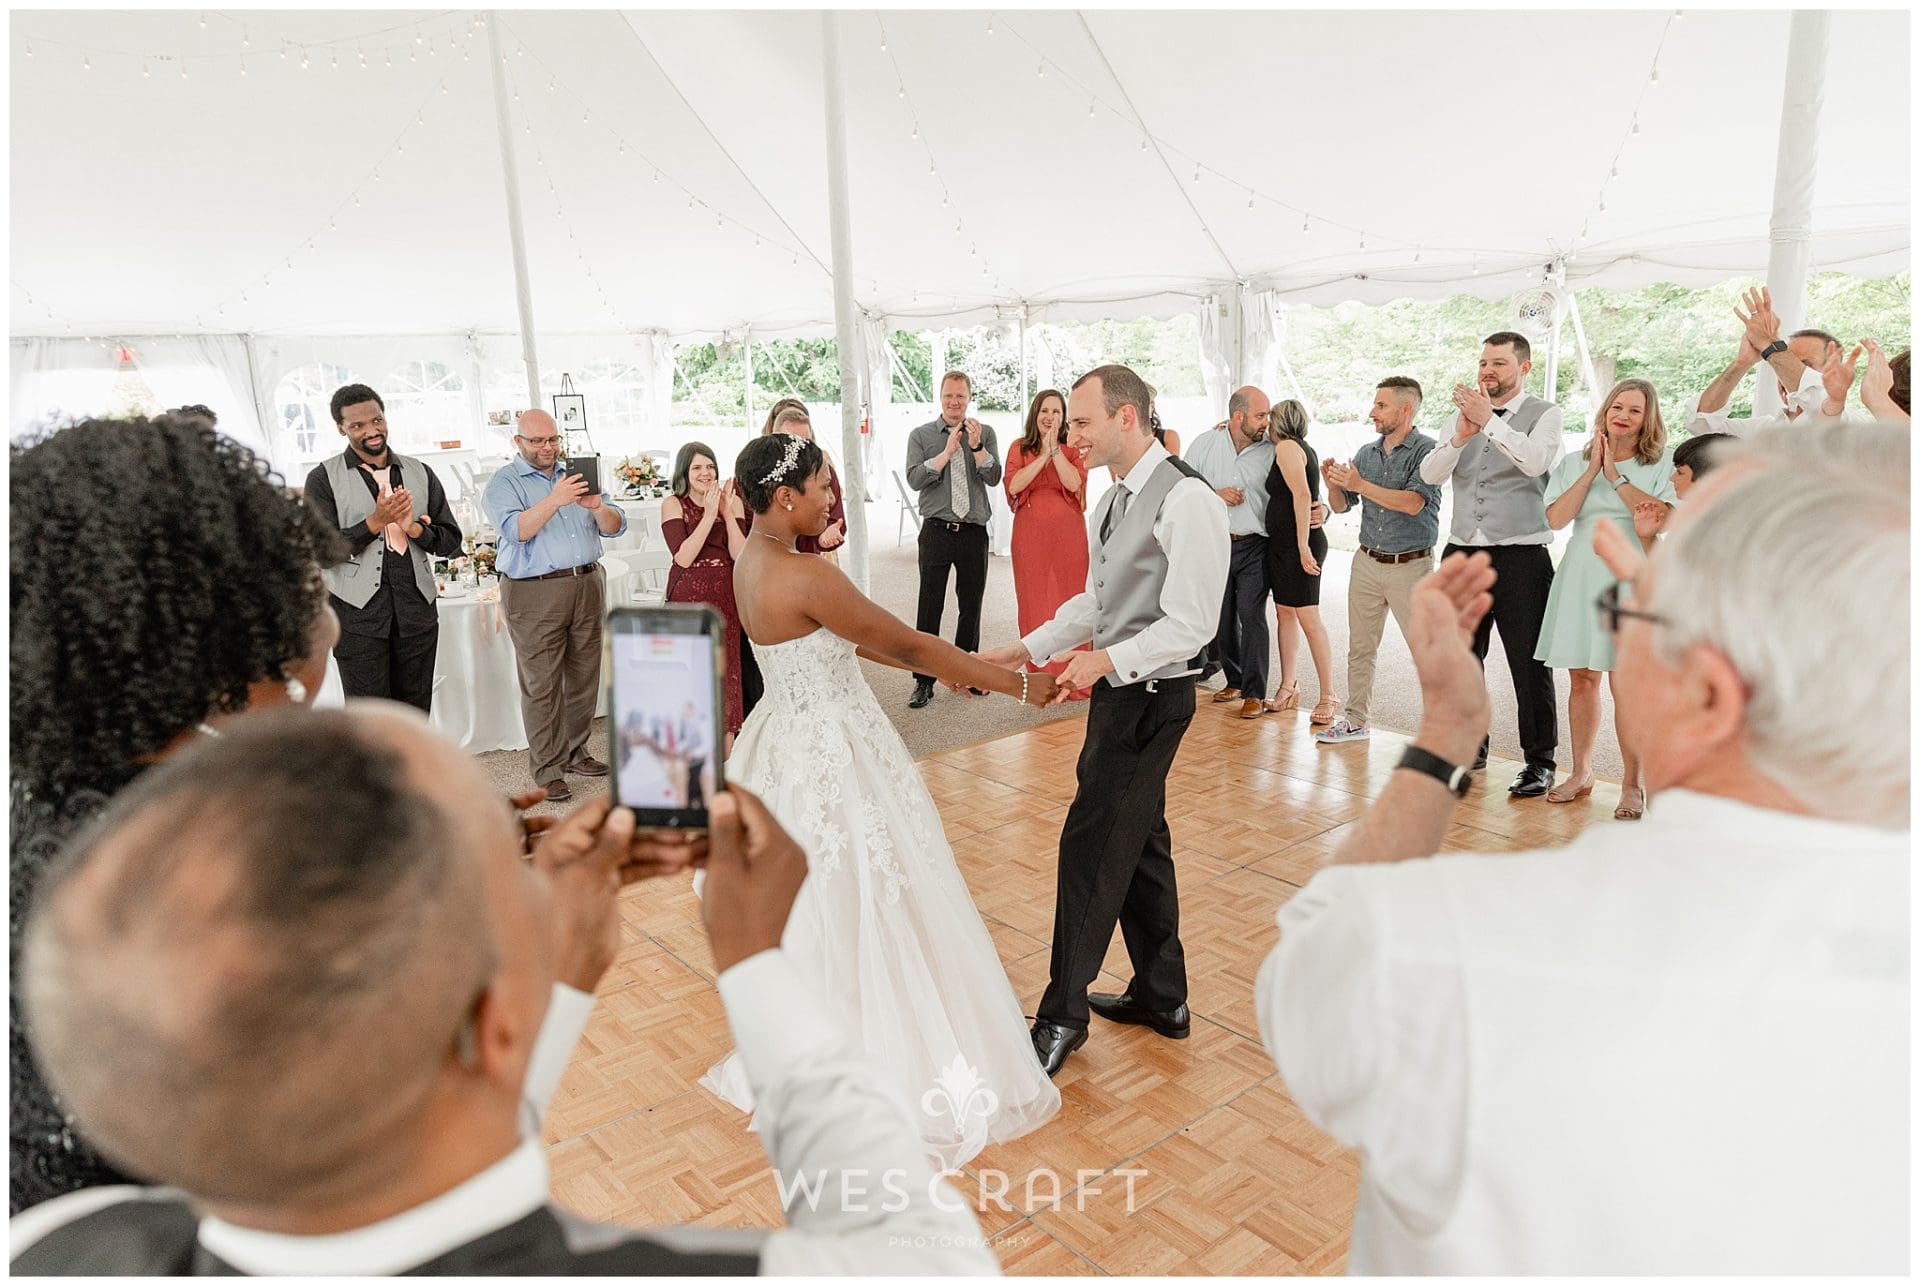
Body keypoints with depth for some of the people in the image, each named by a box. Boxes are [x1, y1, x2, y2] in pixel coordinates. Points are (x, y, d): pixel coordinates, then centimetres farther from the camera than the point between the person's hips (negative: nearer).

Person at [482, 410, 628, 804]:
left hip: (587, 586, 5)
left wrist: (597, 508, -14)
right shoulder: (503, 484, 1)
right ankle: (547, 769, 5)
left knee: (584, 678, 10)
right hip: (535, 594, -5)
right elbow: (515, 530, -19)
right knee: (542, 685, -3)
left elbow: (615, 526, 7)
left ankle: (575, 752, 24)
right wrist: (555, 500, -29)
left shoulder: (575, 476, 15)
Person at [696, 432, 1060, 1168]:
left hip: (790, 743, 10)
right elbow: (908, 643, -21)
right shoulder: (807, 577, -25)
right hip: (834, 757, -10)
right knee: (872, 913, 6)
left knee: (811, 911, 24)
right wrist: (1019, 686, -12)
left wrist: (941, 665, 13)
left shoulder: (752, 563, 4)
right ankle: (894, 1072, 24)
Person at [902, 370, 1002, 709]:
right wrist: (947, 451, -17)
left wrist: (976, 446, -19)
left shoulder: (985, 434, 6)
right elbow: (914, 479, -10)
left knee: (971, 604, 11)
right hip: (936, 530, -2)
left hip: (974, 532, 2)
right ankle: (924, 680, 5)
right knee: (930, 605, -2)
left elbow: (994, 478, -5)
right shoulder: (921, 435, 3)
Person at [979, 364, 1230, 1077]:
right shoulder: (1115, 499, 11)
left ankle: (1063, 1016, 13)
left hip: (1150, 697, -9)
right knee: (1138, 843, 17)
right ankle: (1161, 997, 33)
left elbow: (1192, 624, -22)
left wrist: (1108, 659, -31)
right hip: (1119, 690, 10)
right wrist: (1029, 648, 8)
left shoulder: (1186, 500, -18)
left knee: (1091, 848, -3)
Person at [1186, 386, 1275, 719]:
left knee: (1252, 616, -10)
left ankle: (1255, 693, -2)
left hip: (1254, 546, -2)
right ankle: (1235, 681, 29)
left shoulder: (1271, 450, -2)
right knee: (1222, 618, 11)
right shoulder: (1205, 444, 1)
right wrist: (1216, 495, -12)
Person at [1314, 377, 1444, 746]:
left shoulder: (1427, 450, -8)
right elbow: (1340, 506, 14)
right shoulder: (1366, 453, 10)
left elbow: (1413, 503, -22)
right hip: (1367, 563, 6)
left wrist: (1360, 485, -21)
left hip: (1410, 566, -6)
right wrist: (1333, 485, -8)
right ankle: (1355, 721, 21)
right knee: (1359, 647, 11)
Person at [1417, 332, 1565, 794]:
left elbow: (1535, 461, -21)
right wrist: (1460, 437, -16)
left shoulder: (1544, 414, 0)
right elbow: (1430, 474, 0)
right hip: (1463, 554, 5)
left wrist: (1490, 422, -27)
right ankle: (1470, 746, 28)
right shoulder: (1465, 412, 13)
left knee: (1529, 664, 0)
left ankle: (1540, 761, 12)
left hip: (1520, 558, -5)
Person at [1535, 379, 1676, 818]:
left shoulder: (1662, 466, 4)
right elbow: (1556, 518, -2)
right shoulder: (1574, 463, 11)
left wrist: (1616, 475, -10)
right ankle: (1581, 773, 22)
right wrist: (1592, 470, -5)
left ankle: (1632, 784, 5)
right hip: (1581, 577, 3)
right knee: (1582, 680, 9)